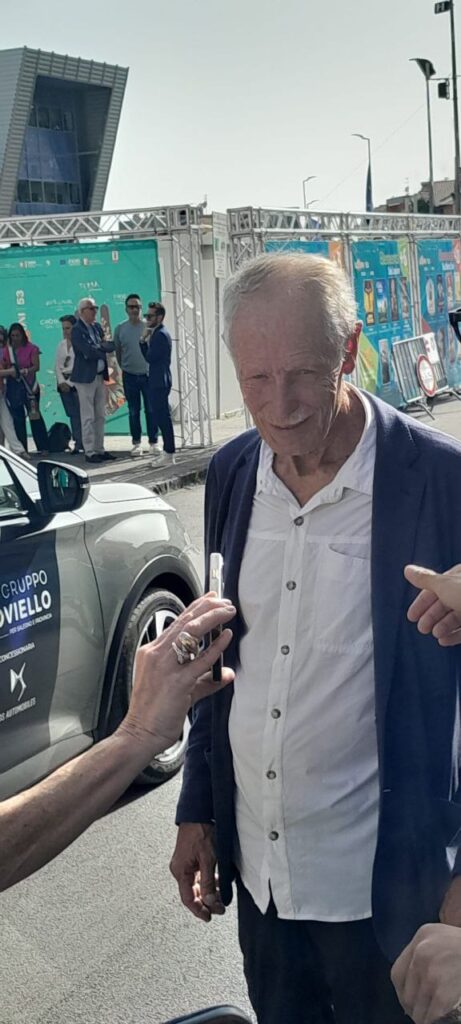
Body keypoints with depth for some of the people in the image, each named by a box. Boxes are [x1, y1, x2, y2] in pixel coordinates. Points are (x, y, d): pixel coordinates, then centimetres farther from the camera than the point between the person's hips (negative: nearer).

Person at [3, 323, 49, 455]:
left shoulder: (31, 349, -1)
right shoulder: (7, 350, 7)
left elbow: (36, 366, -8)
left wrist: (25, 371, -24)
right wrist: (10, 371, -15)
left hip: (29, 385, -3)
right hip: (13, 387, 3)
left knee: (34, 416, -5)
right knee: (17, 418, 3)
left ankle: (43, 447, -1)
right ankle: (21, 449, 8)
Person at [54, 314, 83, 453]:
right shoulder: (61, 345, 15)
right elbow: (57, 365, 13)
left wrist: (70, 381, -12)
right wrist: (61, 381, -2)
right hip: (64, 383, 6)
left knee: (79, 414, -8)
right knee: (72, 414, 7)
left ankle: (80, 444, -4)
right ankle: (78, 443, 11)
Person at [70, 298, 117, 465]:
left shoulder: (97, 327, 13)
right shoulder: (76, 330, -10)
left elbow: (108, 346, 8)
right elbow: (88, 351, -19)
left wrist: (100, 347, -11)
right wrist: (104, 347, -5)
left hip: (100, 376, 7)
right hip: (85, 377, -7)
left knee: (100, 416, 11)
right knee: (88, 417, -3)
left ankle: (99, 449, 18)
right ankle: (89, 452, 2)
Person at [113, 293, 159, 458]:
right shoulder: (120, 328, 1)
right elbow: (117, 351, 11)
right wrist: (124, 367, 13)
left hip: (148, 374, -1)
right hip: (129, 376, 1)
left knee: (151, 410, 2)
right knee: (134, 411, 7)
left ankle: (153, 443, 10)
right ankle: (136, 443, 15)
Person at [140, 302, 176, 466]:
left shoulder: (160, 334, -14)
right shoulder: (158, 333, 16)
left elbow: (150, 357, -18)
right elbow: (149, 356, 16)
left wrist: (145, 341, -1)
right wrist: (144, 341, 2)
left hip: (160, 381, -10)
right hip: (158, 380, 10)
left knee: (162, 416, -7)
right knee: (161, 416, 12)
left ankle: (169, 452, -4)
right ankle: (167, 451, 17)